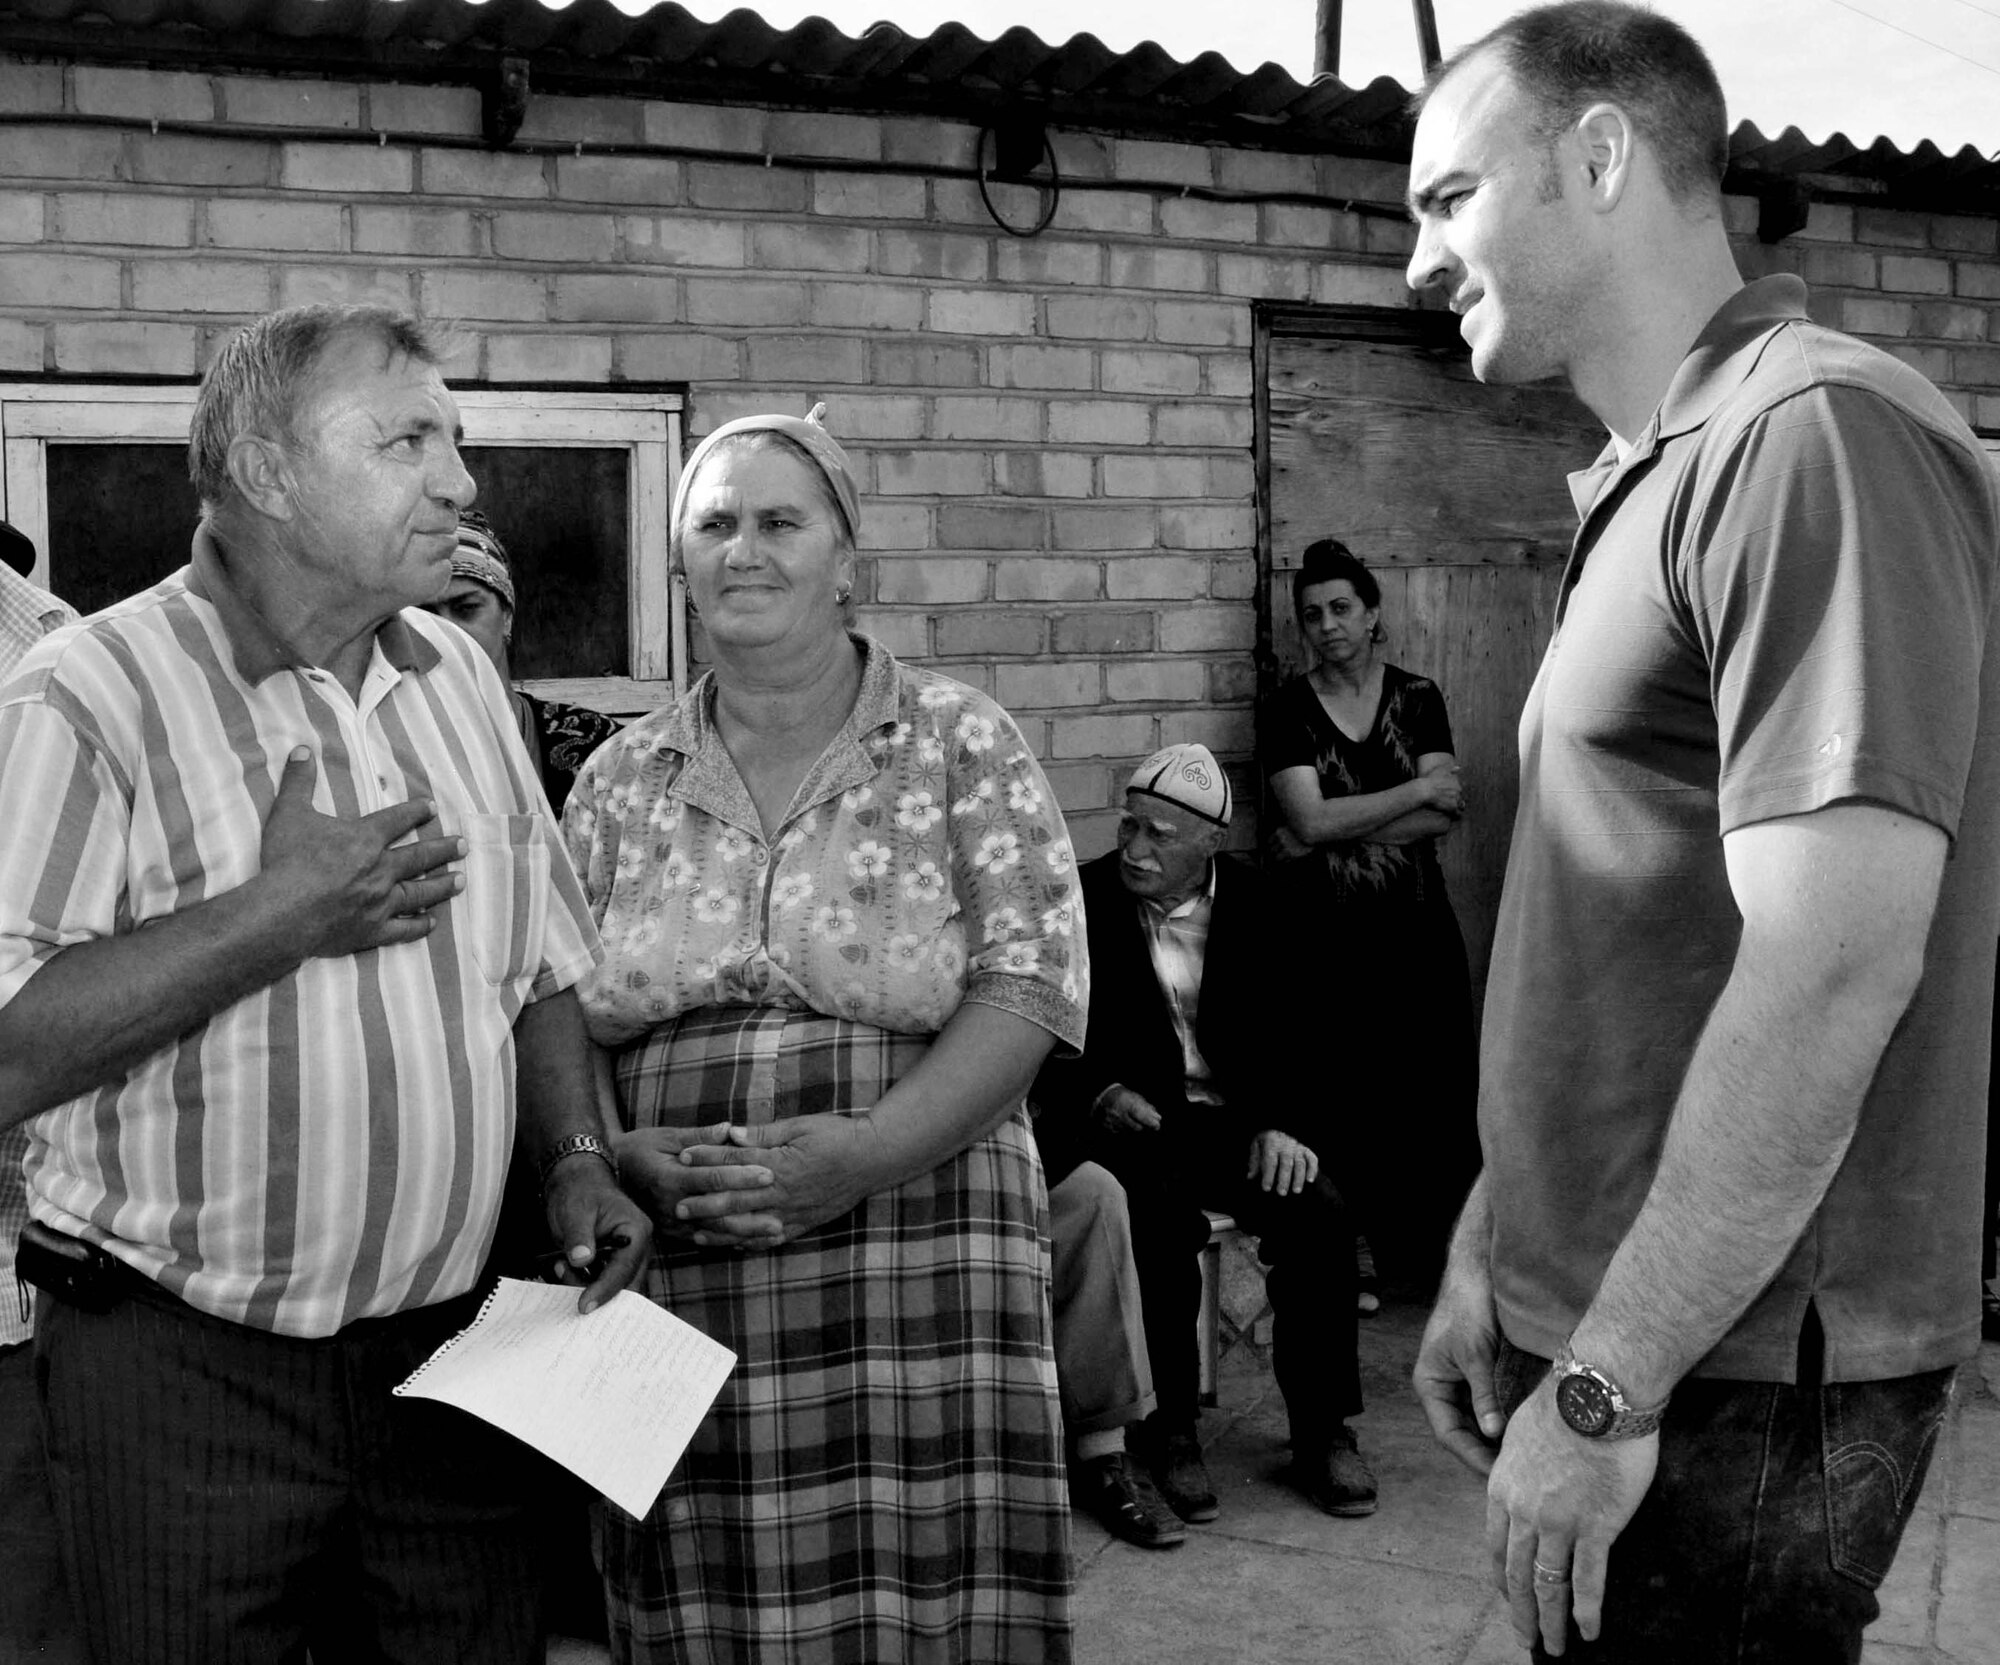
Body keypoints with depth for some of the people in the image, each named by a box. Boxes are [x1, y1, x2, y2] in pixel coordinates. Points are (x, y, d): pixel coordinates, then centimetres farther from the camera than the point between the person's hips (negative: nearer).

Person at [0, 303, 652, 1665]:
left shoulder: (459, 679, 9)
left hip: (448, 1344, 6)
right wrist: (284, 913, -21)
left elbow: (540, 967, 16)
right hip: (182, 1377, -5)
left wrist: (578, 1159, 1)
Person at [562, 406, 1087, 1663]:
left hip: (918, 1272, -2)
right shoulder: (622, 780, 11)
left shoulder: (961, 741, 2)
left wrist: (872, 1149, -20)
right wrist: (624, 1157, -10)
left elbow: (1032, 982, -7)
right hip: (676, 1282, 3)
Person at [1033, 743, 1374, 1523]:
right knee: (1161, 1220, -33)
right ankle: (1168, 1430, -17)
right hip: (1129, 1122, -3)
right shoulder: (1083, 902, 0)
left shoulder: (1249, 902, 7)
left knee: (1320, 1216, -22)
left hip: (1230, 1117, 3)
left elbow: (1279, 1029, 8)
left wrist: (1283, 1123, -8)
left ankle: (1323, 1431, -6)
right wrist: (1098, 1095, -18)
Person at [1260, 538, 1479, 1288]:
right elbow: (1310, 820, -11)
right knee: (1344, 1100, -4)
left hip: (1415, 924, 2)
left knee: (1439, 1085, -2)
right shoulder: (1289, 708, 2)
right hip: (1328, 935, -2)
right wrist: (1419, 790, -7)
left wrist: (1339, 834, -12)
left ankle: (1437, 1253, 8)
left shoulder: (1416, 697, 8)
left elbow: (1444, 816, -3)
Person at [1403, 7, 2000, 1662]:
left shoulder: (1817, 436, -16)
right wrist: (1498, 1253, 15)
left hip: (1737, 1373, -9)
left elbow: (1833, 968, -24)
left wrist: (1605, 1386, -21)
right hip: (1609, 1338, 9)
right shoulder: (1660, 483, 14)